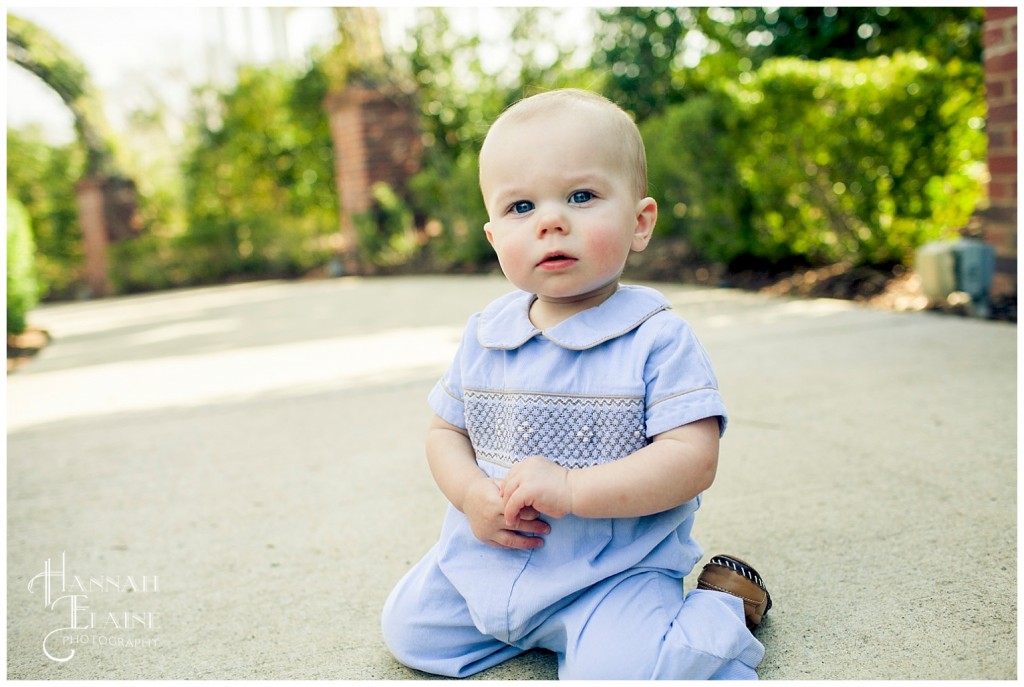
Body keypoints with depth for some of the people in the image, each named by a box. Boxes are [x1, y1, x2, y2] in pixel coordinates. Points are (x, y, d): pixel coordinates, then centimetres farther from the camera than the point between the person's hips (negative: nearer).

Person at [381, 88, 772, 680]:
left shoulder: (657, 339, -15)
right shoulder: (485, 335, -1)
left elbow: (693, 458, -21)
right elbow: (447, 430, 9)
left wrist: (571, 489, -29)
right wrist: (472, 494, -13)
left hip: (615, 567, -5)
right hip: (489, 556, 5)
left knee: (617, 669, -26)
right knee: (408, 630, 5)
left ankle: (718, 607, 5)